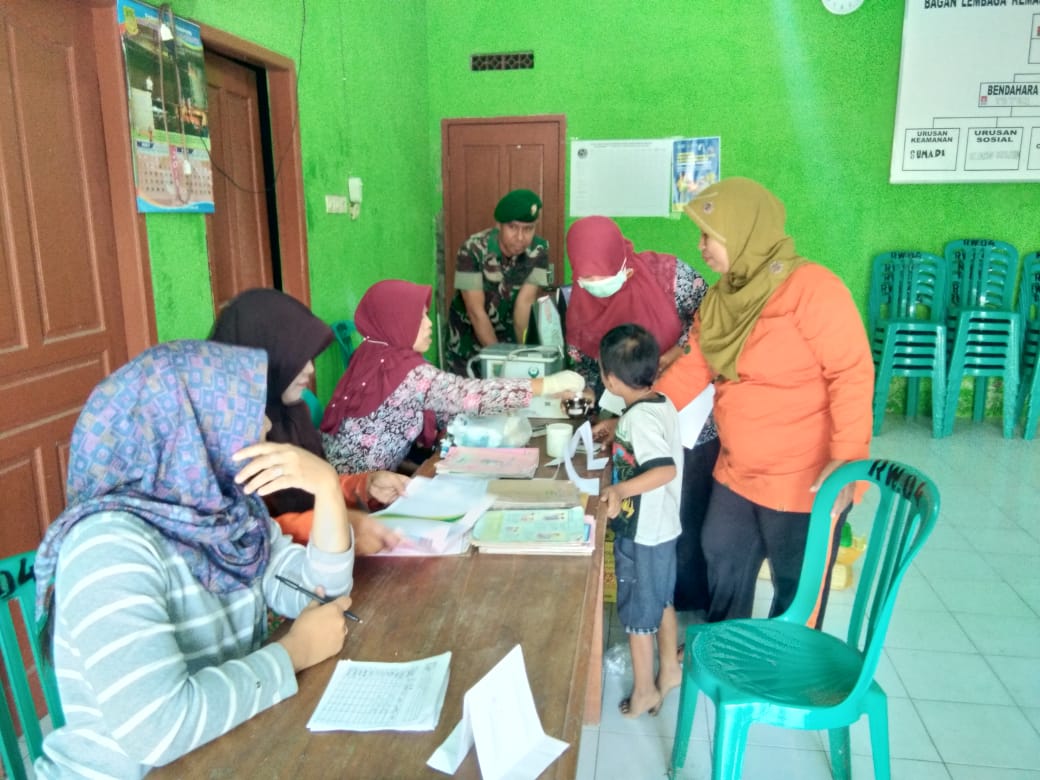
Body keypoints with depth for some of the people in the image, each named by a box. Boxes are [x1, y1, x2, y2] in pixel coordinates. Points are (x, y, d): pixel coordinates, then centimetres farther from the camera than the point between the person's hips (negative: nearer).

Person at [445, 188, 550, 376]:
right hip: (469, 336, -2)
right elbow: (476, 311, -24)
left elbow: (525, 302, -18)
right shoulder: (473, 249, -24)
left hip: (508, 334, 2)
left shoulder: (539, 250, -16)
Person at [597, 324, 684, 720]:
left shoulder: (639, 418, -26)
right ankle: (670, 669, 41)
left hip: (641, 533, -9)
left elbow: (667, 468, -35)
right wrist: (614, 430, 18)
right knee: (661, 601, 24)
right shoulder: (661, 404, 0)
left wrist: (620, 489, -39)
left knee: (637, 612, 10)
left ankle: (644, 689, 27)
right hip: (660, 527, 9)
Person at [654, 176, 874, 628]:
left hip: (804, 479, -8)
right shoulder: (722, 296, 5)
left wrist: (847, 459, -26)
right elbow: (691, 368, 6)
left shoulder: (811, 288, -20)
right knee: (722, 560, 23)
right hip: (738, 472, 8)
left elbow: (852, 374, -22)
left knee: (796, 587, 11)